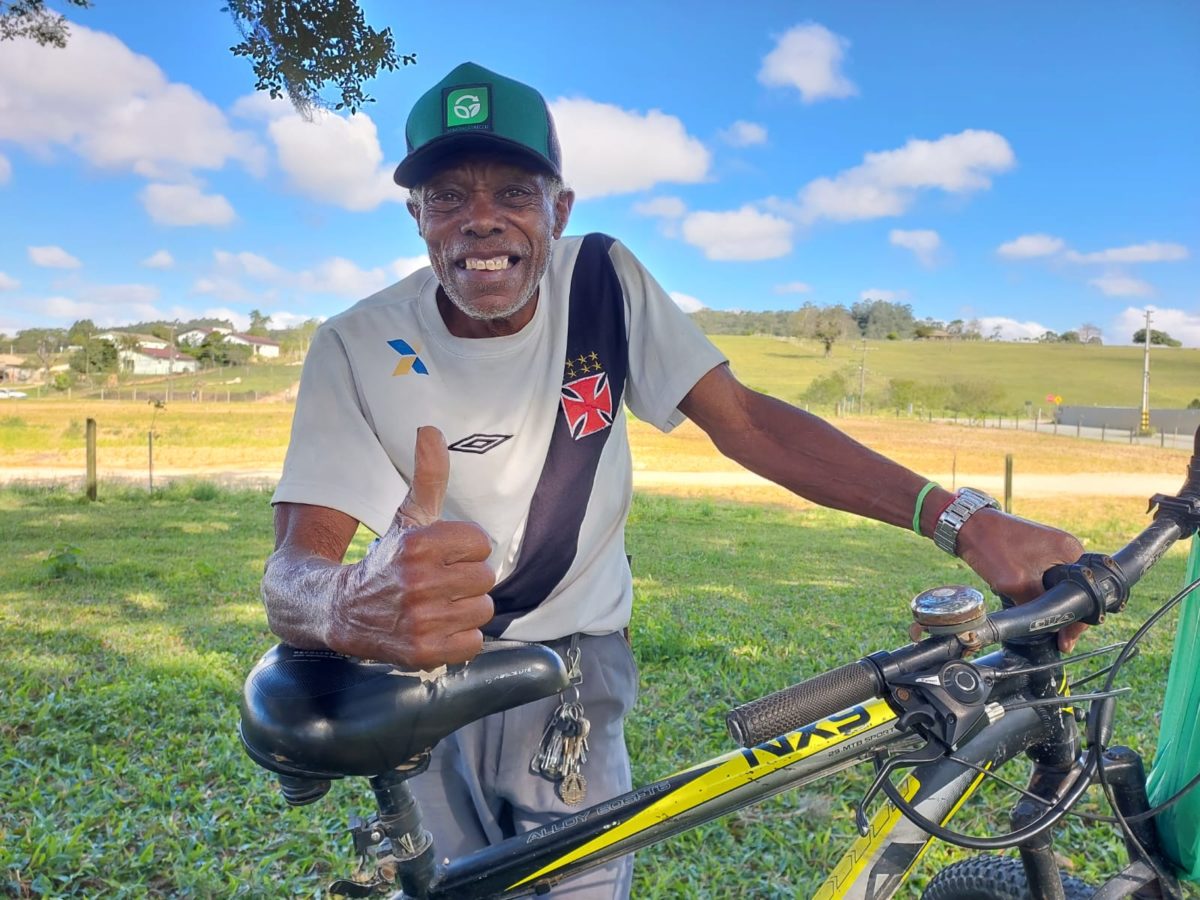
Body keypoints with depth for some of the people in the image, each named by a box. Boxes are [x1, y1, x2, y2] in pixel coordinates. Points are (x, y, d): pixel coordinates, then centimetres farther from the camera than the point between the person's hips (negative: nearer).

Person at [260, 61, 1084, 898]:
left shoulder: (604, 280, -14)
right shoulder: (358, 349, -19)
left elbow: (745, 421, -17)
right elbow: (293, 571, -27)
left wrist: (964, 520, -27)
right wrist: (350, 608, -53)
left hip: (572, 673, 1)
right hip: (426, 679, 0)